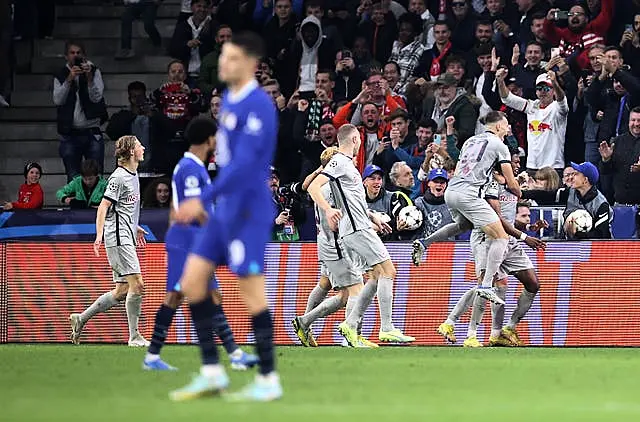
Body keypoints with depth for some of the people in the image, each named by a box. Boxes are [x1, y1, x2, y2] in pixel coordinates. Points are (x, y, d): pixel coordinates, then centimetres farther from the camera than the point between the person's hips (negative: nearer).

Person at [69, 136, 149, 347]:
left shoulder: (133, 176, 17)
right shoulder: (119, 177, -12)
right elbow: (103, 207, -15)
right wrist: (99, 235, -23)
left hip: (125, 238, 10)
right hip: (118, 238, -10)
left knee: (122, 291, 8)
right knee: (136, 284, -13)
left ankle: (81, 319, 16)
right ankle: (134, 336, -9)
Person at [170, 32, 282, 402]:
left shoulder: (258, 106, -16)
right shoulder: (229, 100, 13)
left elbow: (244, 162, -23)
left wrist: (203, 200, -26)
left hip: (248, 213, -9)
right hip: (224, 211, 9)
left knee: (252, 289, -5)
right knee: (192, 281, 5)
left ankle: (269, 380, 4)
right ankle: (212, 373, 10)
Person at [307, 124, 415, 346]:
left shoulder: (347, 163, 21)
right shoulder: (339, 162, -9)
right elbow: (313, 187, -20)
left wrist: (372, 216, 27)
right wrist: (329, 210, -33)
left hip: (359, 228, 10)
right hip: (357, 229, -10)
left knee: (379, 274, 10)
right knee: (388, 270, -10)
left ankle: (350, 324, 8)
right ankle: (387, 329, -11)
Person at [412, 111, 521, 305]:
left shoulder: (470, 141, 23)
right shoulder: (499, 145, 3)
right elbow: (512, 183, 3)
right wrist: (520, 195, 25)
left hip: (450, 192, 8)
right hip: (469, 193, -8)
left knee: (464, 224, 38)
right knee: (501, 237, -5)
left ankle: (423, 243, 22)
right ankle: (486, 286, -15)